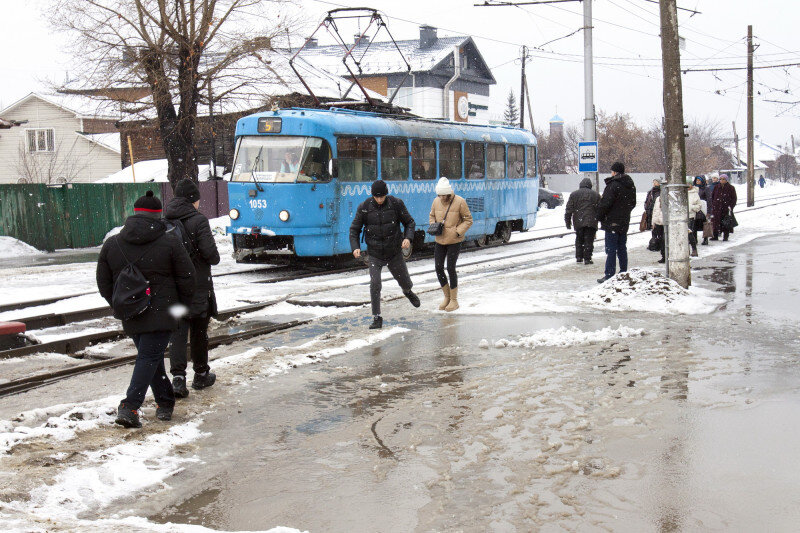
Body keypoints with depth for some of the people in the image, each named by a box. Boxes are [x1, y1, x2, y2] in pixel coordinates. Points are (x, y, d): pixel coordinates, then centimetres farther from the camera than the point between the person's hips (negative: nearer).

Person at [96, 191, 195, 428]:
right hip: (160, 314, -4)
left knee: (150, 357, 17)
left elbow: (104, 284, 10)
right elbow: (186, 279, -3)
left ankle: (165, 402, 25)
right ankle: (129, 407, -16)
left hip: (131, 318, 4)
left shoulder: (111, 244, 4)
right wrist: (181, 307, 11)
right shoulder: (170, 243, -6)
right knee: (149, 357, -4)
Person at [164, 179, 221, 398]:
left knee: (177, 331, 5)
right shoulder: (198, 220, -14)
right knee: (199, 331, 12)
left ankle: (178, 377, -7)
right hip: (198, 287, -4)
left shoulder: (163, 221, 3)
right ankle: (201, 375, 25)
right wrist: (215, 258, 3)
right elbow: (210, 254, -18)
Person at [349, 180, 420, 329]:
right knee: (375, 285, -15)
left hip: (394, 252, 1)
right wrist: (355, 247, -17)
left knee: (405, 282, 14)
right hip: (375, 254, -1)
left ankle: (408, 292, 53)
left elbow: (409, 222, 0)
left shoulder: (396, 204, -11)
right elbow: (354, 229, -1)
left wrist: (408, 237, -19)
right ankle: (377, 319, -3)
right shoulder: (364, 207, -11)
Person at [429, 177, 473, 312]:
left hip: (454, 241, -5)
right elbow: (432, 216, 15)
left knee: (450, 268, -6)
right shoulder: (436, 201, -2)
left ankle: (454, 300, 10)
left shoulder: (460, 202, -14)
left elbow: (468, 220, -6)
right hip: (440, 240, 5)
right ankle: (447, 297, 22)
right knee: (438, 268, 3)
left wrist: (458, 232, -17)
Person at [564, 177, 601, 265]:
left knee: (579, 240, 17)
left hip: (578, 222, 2)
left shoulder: (573, 194, 6)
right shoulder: (596, 194, 4)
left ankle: (579, 257, 14)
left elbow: (569, 210, 4)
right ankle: (587, 258, 0)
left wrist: (568, 222, 9)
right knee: (589, 241, 2)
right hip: (591, 222, -2)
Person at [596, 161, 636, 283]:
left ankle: (609, 275, -5)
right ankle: (624, 272, 19)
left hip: (612, 223, -8)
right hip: (625, 222, 8)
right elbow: (633, 203, 20)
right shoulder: (631, 186, 11)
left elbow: (605, 203, -19)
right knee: (622, 248, 15)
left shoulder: (613, 185, -16)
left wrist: (600, 217, -6)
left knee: (610, 250, -5)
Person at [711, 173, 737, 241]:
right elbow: (713, 197, 16)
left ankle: (725, 236, 10)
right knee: (715, 222, 0)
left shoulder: (731, 188, 0)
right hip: (717, 208, 2)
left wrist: (730, 206, -9)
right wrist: (712, 205, 7)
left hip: (726, 208, -2)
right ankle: (715, 236, 7)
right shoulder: (716, 187, 9)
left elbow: (734, 198, 2)